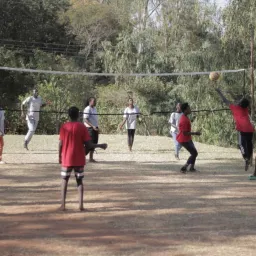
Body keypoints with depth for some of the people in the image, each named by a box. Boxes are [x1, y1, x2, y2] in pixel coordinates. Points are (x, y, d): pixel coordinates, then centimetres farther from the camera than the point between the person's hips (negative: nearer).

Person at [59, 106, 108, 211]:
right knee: (79, 181, 10)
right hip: (79, 160, 0)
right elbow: (88, 145, -9)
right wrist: (100, 145, 4)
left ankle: (63, 205, 2)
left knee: (65, 180, 9)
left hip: (67, 159, 0)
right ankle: (81, 204, 1)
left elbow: (61, 144, -4)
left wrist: (60, 156, 8)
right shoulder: (82, 127, -6)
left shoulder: (64, 127, -3)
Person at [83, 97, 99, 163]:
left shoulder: (94, 108, 16)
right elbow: (85, 120, -19)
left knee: (94, 143, 9)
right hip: (90, 128, -9)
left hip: (95, 128, 9)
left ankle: (91, 158, 14)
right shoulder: (87, 109, -12)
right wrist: (93, 126, -26)